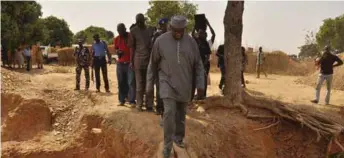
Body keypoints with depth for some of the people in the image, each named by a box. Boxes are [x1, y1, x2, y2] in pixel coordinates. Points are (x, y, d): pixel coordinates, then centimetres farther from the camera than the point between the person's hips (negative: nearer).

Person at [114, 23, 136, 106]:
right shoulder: (116, 39, 6)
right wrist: (117, 52, -5)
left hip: (130, 63, -4)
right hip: (120, 63, 4)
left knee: (131, 82, -6)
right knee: (121, 82, 8)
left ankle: (132, 100, -1)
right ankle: (122, 100, 16)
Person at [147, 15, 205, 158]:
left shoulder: (191, 41, -4)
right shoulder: (160, 41, -9)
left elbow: (198, 64, 3)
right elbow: (153, 64, 0)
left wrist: (200, 84, -2)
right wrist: (149, 84, 3)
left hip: (184, 84, 3)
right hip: (168, 83, -2)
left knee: (181, 113, 13)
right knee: (169, 112, -13)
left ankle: (178, 138, 35)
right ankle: (167, 145, 1)